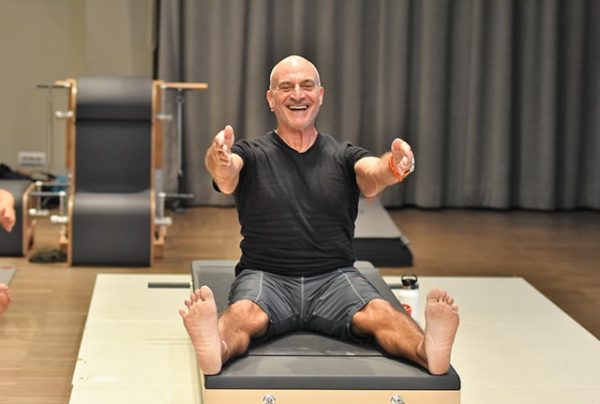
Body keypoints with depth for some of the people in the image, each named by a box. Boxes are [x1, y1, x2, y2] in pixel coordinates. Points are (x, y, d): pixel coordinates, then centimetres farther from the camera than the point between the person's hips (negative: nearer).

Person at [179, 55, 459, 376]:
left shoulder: (343, 156, 13)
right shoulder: (252, 155, 9)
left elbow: (372, 173, -11)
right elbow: (226, 174, -15)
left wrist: (393, 166, -38)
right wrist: (219, 160, -42)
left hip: (334, 277, 1)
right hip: (265, 277, -1)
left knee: (379, 314, -30)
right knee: (243, 316, -34)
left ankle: (429, 350, -56)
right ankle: (217, 349, -64)